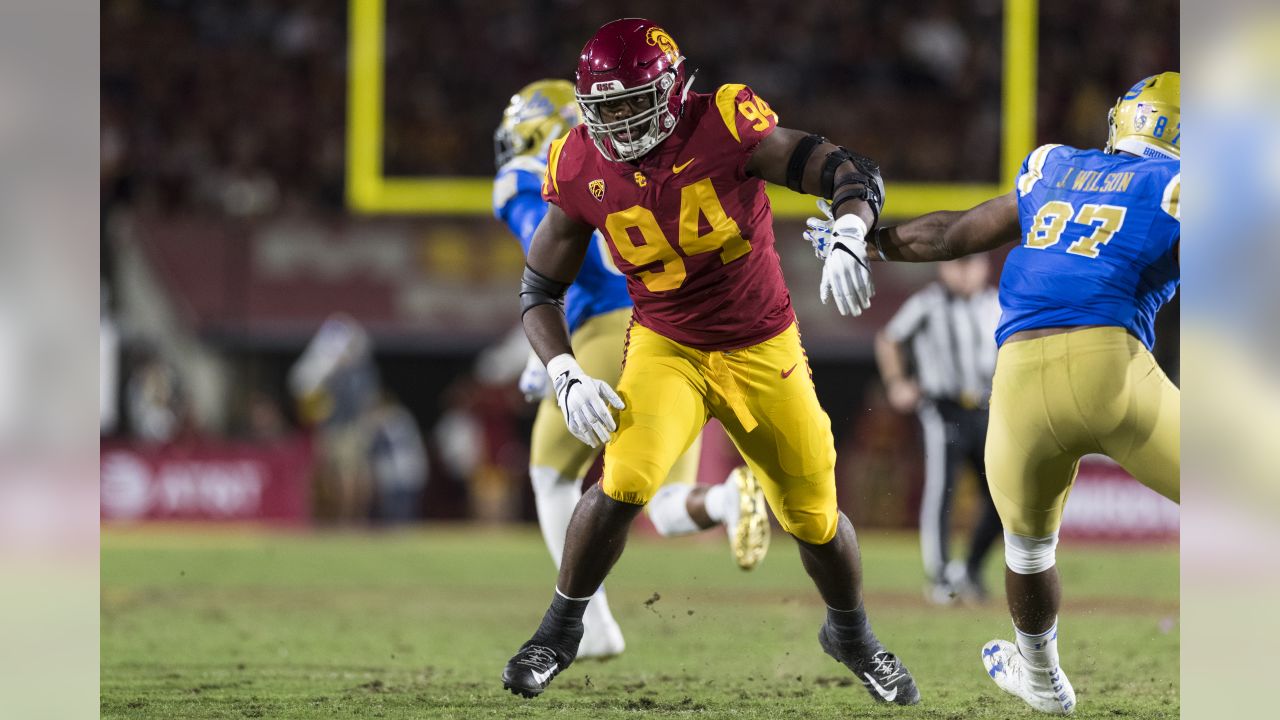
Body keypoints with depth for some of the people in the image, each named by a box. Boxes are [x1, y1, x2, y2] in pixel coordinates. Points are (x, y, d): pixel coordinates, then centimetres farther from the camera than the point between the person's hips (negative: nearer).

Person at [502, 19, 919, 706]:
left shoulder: (723, 126, -22)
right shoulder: (581, 170, -12)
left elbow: (853, 173, -23)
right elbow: (539, 288, -1)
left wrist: (849, 238, -44)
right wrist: (566, 377, -15)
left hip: (763, 349, 0)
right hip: (666, 348, 0)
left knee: (813, 517, 8)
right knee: (624, 483, -24)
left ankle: (851, 634, 38)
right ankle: (560, 629, -2)